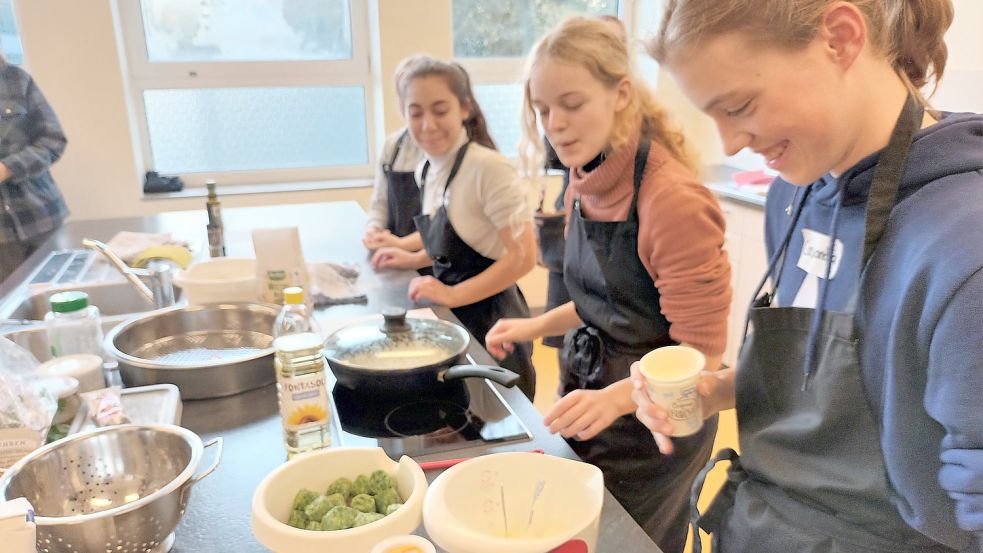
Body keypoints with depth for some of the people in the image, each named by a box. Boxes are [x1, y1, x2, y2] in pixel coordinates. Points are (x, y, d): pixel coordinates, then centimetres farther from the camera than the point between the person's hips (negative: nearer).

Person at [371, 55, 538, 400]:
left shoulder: (488, 167, -20)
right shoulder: (426, 169, 4)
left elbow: (523, 256, -21)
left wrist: (453, 294, -21)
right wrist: (413, 259, 6)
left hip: (490, 318, -7)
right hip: (453, 318, 7)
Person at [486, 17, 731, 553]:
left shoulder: (673, 198, -25)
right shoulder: (585, 186, 0)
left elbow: (700, 354, -21)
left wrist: (613, 398, -34)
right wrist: (535, 326, 1)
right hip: (590, 411, 7)